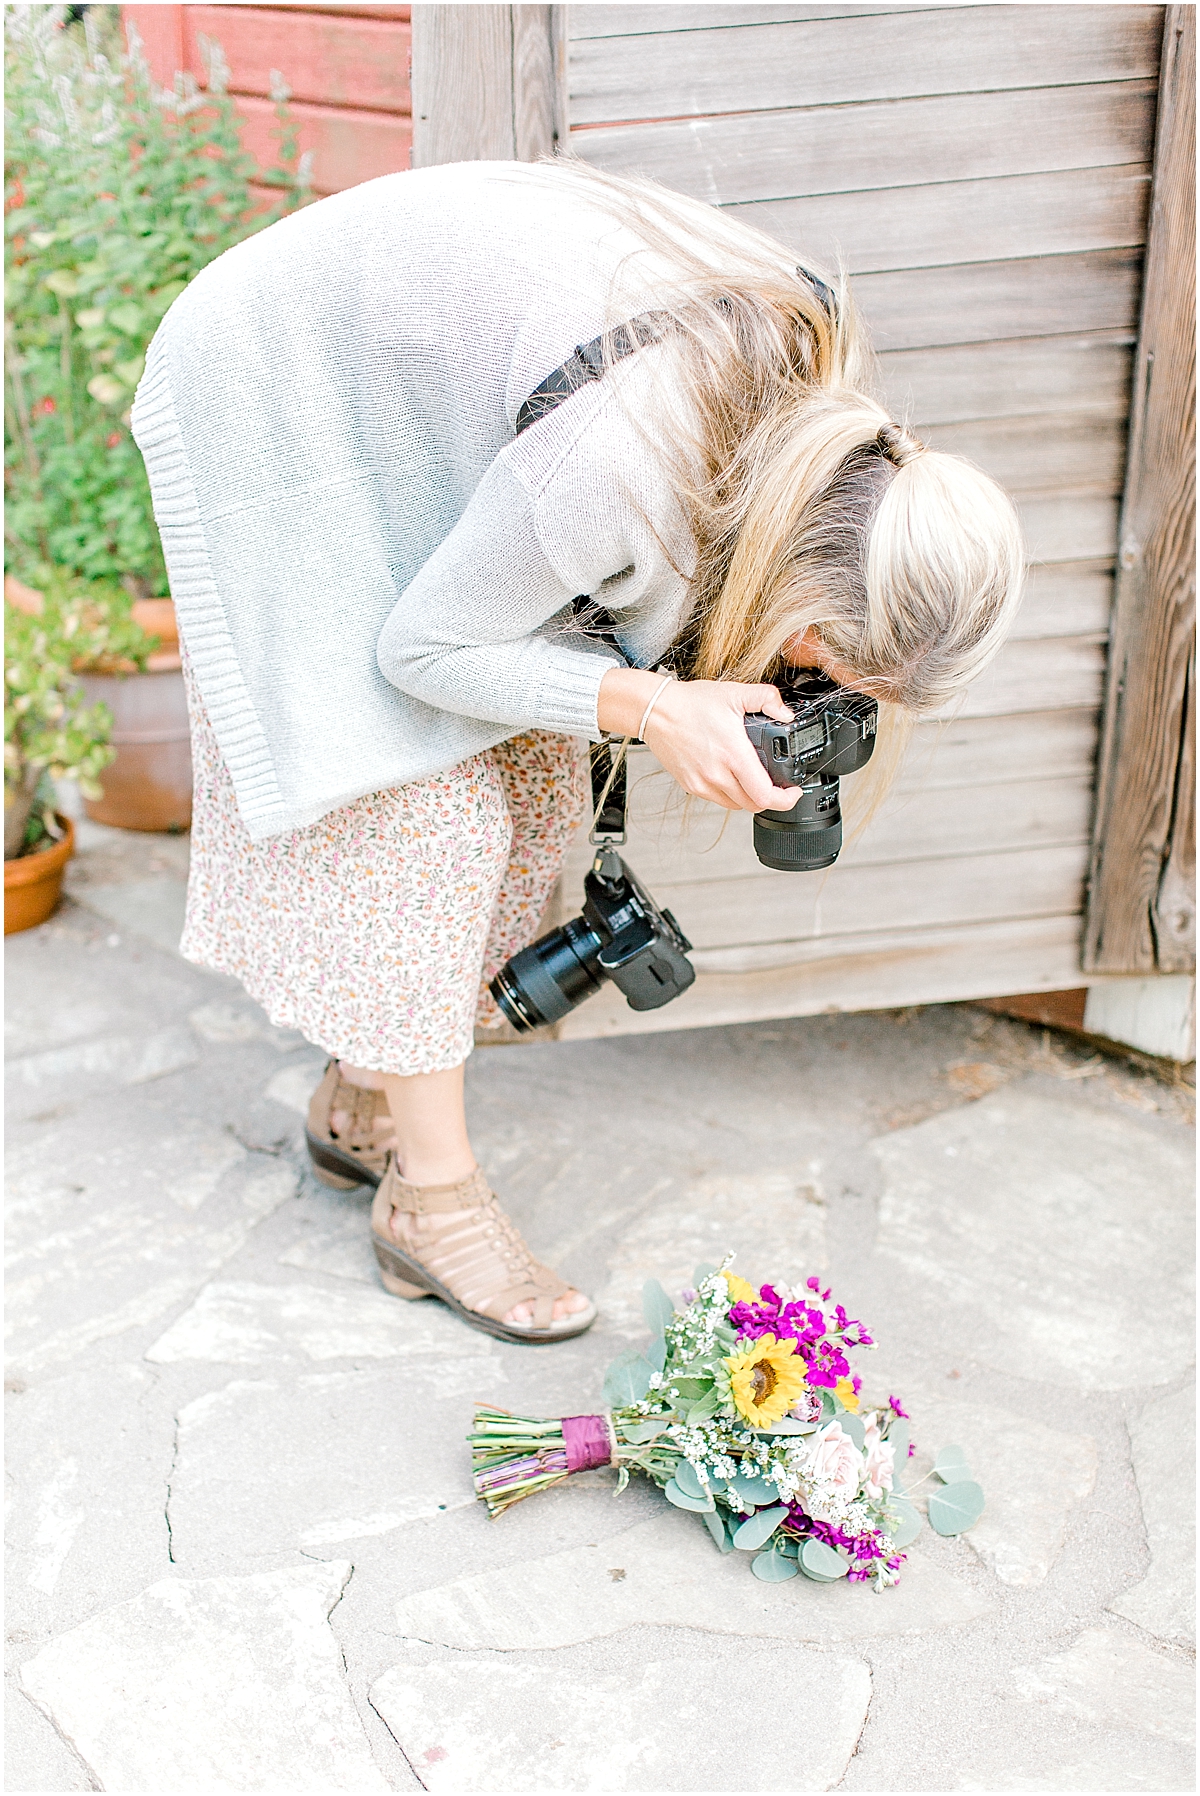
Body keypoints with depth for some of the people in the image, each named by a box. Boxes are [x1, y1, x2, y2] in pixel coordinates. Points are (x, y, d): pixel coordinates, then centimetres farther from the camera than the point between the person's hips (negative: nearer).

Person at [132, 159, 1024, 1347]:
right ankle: (432, 1200, 2)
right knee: (416, 801, -10)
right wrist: (644, 704, -33)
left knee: (528, 772, 5)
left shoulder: (824, 386, -16)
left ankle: (361, 1107, 20)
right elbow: (419, 646, -22)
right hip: (279, 394, -8)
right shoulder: (619, 476, -39)